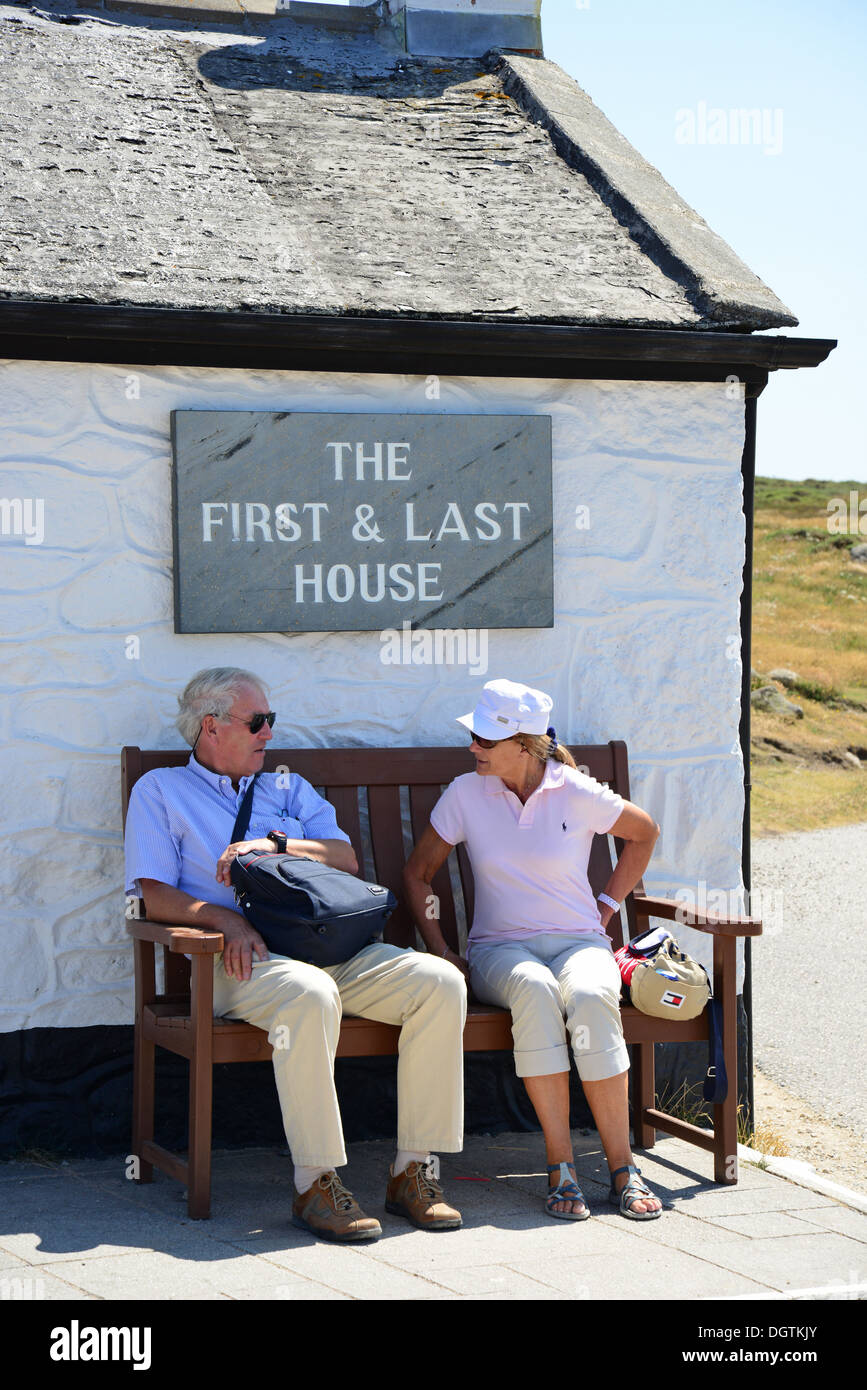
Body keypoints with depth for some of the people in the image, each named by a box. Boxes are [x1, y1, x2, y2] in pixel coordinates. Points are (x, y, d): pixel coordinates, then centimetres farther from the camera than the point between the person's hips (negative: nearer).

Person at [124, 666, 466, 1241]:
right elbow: (154, 895, 3)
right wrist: (227, 919, -15)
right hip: (241, 957, -5)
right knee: (310, 994, -40)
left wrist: (275, 845, -3)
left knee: (440, 981, -20)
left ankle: (415, 1171, -16)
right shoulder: (162, 790, 15)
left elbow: (346, 859, 15)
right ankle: (317, 1183, -32)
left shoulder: (289, 789, 29)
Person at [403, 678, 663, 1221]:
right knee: (534, 990, -38)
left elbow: (644, 833, 17)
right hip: (500, 947, 0)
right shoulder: (466, 793, 2)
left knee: (590, 996, -37)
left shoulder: (577, 794, -2)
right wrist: (441, 951, 1)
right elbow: (417, 873, 11)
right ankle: (561, 1166, -34)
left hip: (579, 941, 0)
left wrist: (607, 906, 11)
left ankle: (623, 1166, -29)